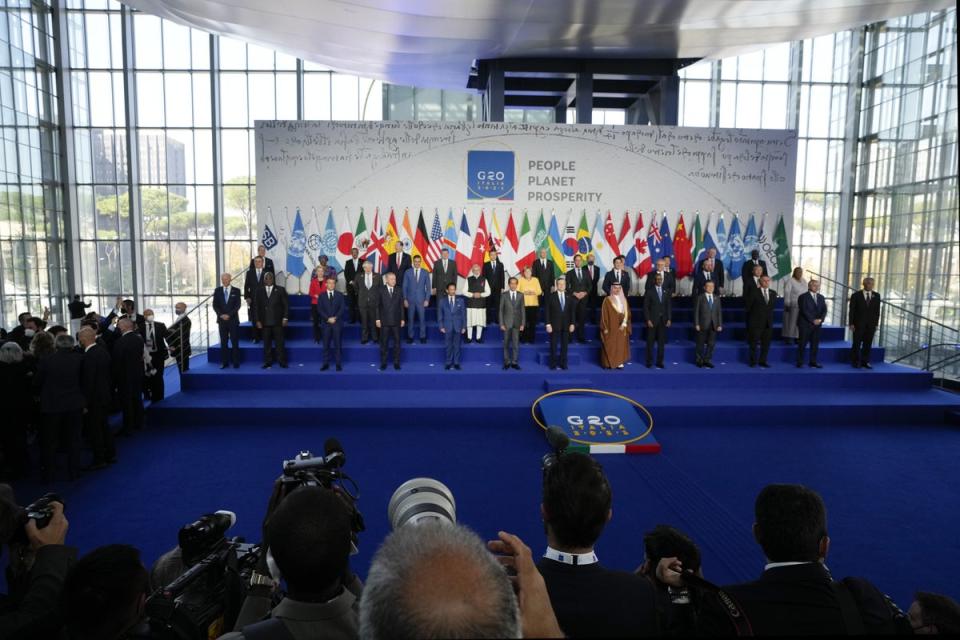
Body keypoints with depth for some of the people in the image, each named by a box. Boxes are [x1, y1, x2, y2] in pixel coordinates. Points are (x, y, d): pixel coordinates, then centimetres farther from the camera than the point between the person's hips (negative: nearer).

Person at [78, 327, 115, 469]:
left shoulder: (89, 356, -22)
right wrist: (110, 391, 18)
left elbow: (88, 381, -22)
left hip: (94, 398, -9)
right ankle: (110, 455, 28)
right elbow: (110, 373, 10)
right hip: (106, 395, 9)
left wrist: (85, 403, -17)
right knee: (104, 425, 19)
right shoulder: (103, 350, 3)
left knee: (94, 430, 3)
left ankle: (99, 460, 11)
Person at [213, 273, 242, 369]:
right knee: (223, 342, 4)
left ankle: (236, 363, 3)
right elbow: (215, 305, 4)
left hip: (233, 320, -2)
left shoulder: (236, 291, 2)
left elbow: (237, 305, -4)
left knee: (235, 342, -2)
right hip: (222, 320, 2)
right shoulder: (217, 291, 7)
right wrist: (221, 315, -11)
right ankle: (224, 362, 8)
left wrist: (229, 315, -14)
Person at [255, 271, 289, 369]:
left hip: (278, 321, -2)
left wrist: (285, 318, -6)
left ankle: (282, 362, 4)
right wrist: (258, 320, 1)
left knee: (280, 342, -1)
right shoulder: (259, 291, 11)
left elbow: (286, 305, 2)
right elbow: (257, 306, 10)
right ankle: (268, 362, 12)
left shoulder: (280, 290, 5)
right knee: (267, 343, 4)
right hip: (265, 322, 2)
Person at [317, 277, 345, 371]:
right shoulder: (322, 296, 8)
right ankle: (326, 363, 7)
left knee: (338, 344, 1)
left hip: (337, 323, 0)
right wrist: (328, 318, -11)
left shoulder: (340, 295, 8)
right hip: (326, 323, 1)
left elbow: (342, 308, 0)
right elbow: (319, 309, 0)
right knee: (326, 344, 2)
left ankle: (338, 364, 5)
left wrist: (335, 318, -12)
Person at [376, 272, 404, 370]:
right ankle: (383, 363, 11)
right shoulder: (381, 291, 1)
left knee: (397, 342, 4)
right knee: (384, 343, 3)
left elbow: (401, 306, 7)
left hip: (396, 321, 1)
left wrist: (402, 319, 3)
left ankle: (396, 362, 11)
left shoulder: (399, 291, 5)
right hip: (384, 321, -1)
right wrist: (378, 319, -4)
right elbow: (378, 306, 1)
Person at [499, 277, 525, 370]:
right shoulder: (504, 295, 1)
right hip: (507, 323, -1)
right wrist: (501, 324, -5)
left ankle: (514, 362, 7)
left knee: (516, 344, 1)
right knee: (506, 344, 4)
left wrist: (522, 324, -1)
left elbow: (522, 310, 5)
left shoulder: (520, 296, 5)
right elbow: (501, 310, 1)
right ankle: (507, 362, 12)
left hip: (517, 323, 1)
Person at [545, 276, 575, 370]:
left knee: (564, 345, 5)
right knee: (553, 345, 2)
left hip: (566, 325, 2)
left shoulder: (569, 297, 7)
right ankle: (553, 364, 10)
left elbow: (572, 311, 7)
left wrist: (572, 324, 0)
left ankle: (563, 363, 12)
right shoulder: (551, 296, -1)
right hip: (554, 325, -2)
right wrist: (548, 324, -10)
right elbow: (548, 312, -3)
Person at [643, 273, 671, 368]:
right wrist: (648, 320, -10)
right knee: (650, 342, 1)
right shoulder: (649, 291, -1)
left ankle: (660, 362, 11)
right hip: (652, 320, -3)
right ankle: (649, 361, 8)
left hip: (663, 320, 3)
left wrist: (669, 319, 1)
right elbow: (645, 307, -3)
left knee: (661, 342, 5)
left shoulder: (666, 291, 9)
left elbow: (669, 306, 9)